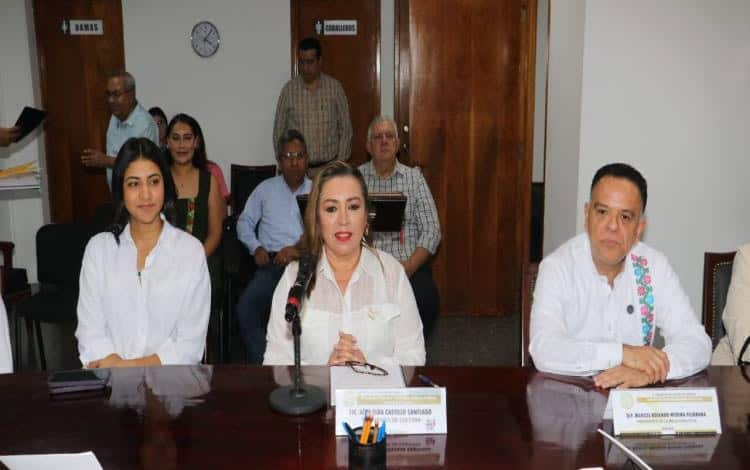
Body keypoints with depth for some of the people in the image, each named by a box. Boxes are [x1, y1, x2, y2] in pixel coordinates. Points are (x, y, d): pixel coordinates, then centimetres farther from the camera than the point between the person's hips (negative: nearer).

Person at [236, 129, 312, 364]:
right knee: (246, 306, -28)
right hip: (273, 264, 2)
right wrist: (256, 248, 1)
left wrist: (299, 250, -11)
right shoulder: (265, 189, 20)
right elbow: (244, 222, 19)